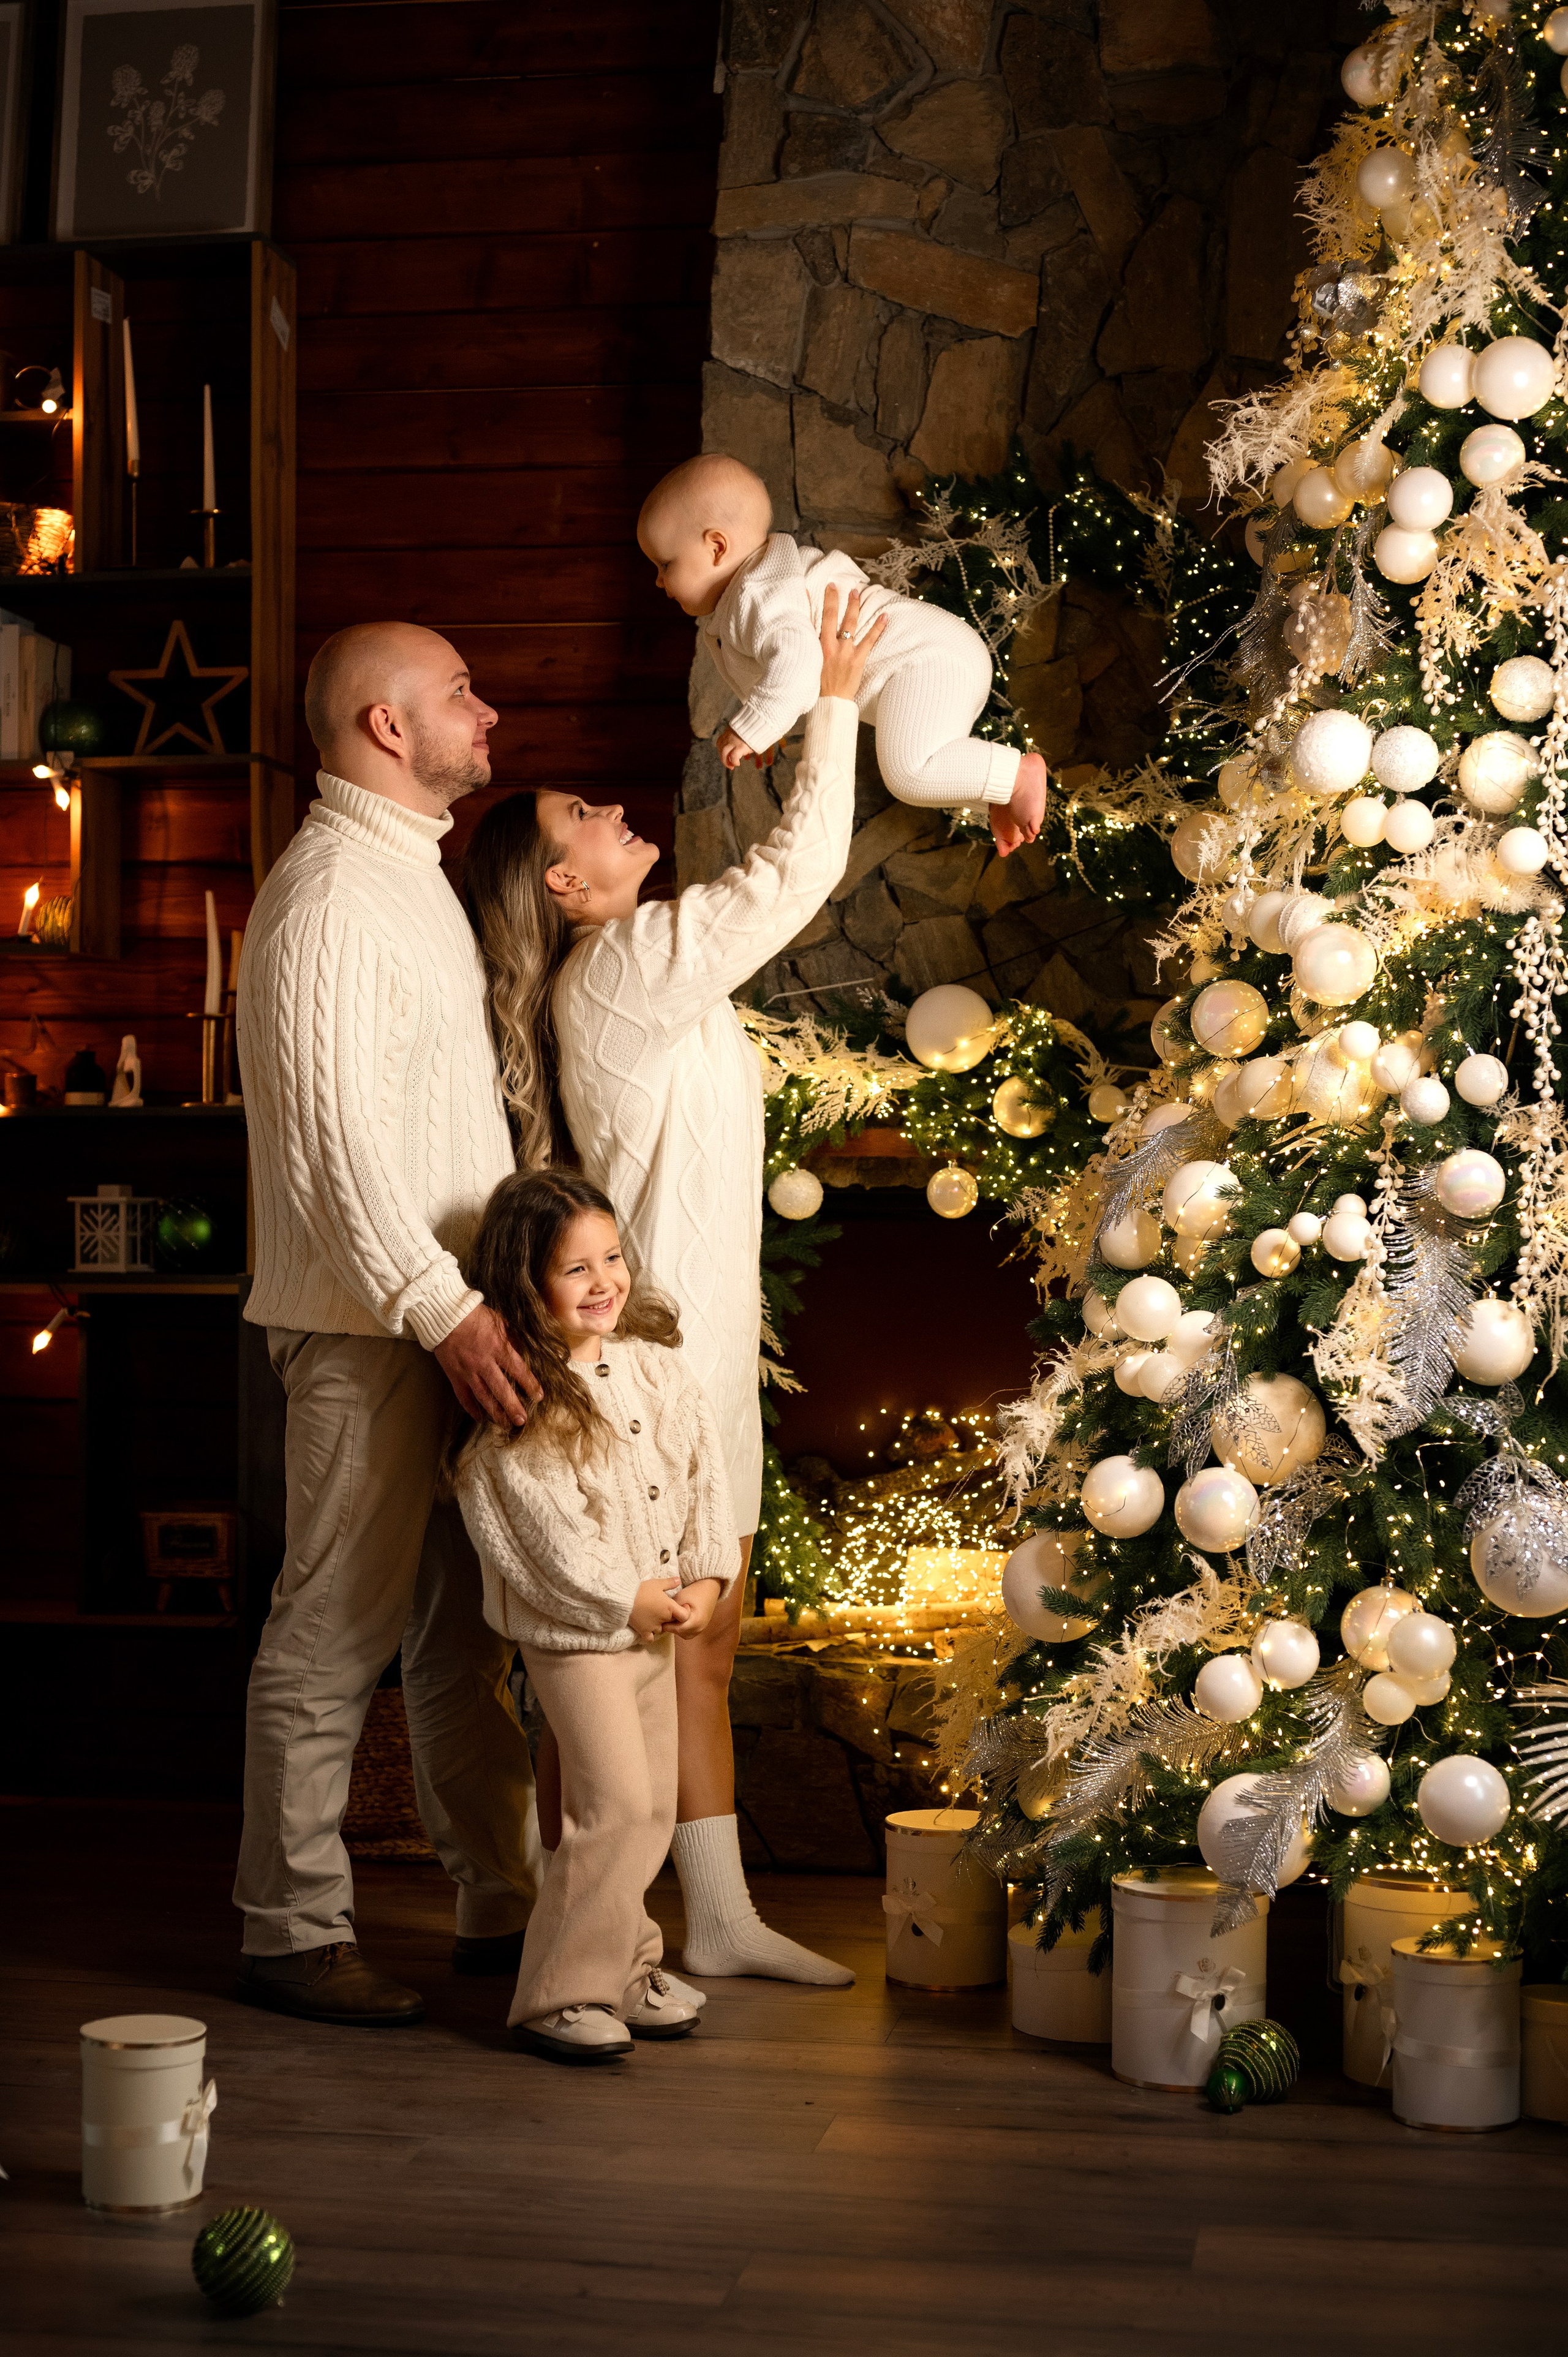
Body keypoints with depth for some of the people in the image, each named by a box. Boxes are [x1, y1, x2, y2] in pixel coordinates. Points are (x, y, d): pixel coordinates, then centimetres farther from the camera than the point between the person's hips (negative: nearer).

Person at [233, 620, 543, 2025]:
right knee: (336, 1633, -2)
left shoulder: (415, 877, 17)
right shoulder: (327, 897, -14)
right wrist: (440, 1309, -22)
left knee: (466, 1628, 14)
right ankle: (293, 1936, 8)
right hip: (368, 1329, -9)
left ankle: (504, 1907, 23)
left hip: (451, 1312, 9)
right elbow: (334, 1143, -21)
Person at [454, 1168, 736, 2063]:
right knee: (618, 1804, -13)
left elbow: (706, 1471, 6)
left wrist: (705, 1580, -3)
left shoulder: (659, 1366, 3)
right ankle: (560, 1994, -4)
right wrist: (630, 1596, -16)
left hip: (659, 1619, 7)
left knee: (654, 1805, 12)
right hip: (574, 1628, -7)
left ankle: (625, 1964, 28)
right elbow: (548, 1528, -18)